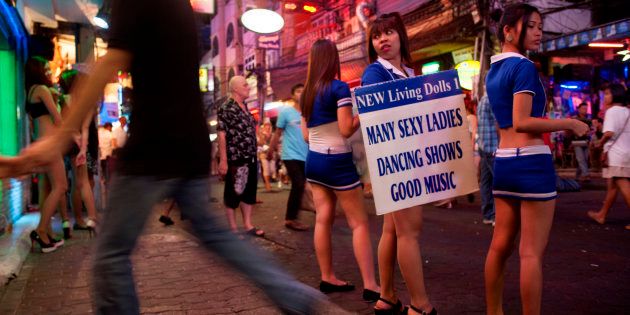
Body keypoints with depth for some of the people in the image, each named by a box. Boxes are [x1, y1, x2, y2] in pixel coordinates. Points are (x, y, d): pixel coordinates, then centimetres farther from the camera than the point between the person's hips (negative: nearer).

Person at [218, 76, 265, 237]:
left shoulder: (245, 108, 14)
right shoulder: (226, 108, -11)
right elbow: (221, 134, -16)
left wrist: (254, 154, 16)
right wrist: (223, 160, -20)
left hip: (250, 158, 8)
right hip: (235, 159, -8)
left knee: (250, 192, 12)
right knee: (233, 193, 3)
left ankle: (248, 225, 21)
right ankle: (233, 228, 12)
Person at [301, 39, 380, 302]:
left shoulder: (306, 93, 9)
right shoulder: (339, 88, -11)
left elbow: (306, 135, 12)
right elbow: (346, 130, -15)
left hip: (313, 160, 7)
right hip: (337, 161, -7)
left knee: (323, 219, 9)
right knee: (359, 223, -2)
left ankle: (327, 278, 16)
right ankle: (370, 285, -1)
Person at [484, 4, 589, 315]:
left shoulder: (494, 71, 16)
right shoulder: (524, 66, -10)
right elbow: (522, 122, -18)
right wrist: (568, 123, -8)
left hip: (503, 161, 9)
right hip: (531, 162, -9)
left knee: (500, 245, 14)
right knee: (532, 252, -2)